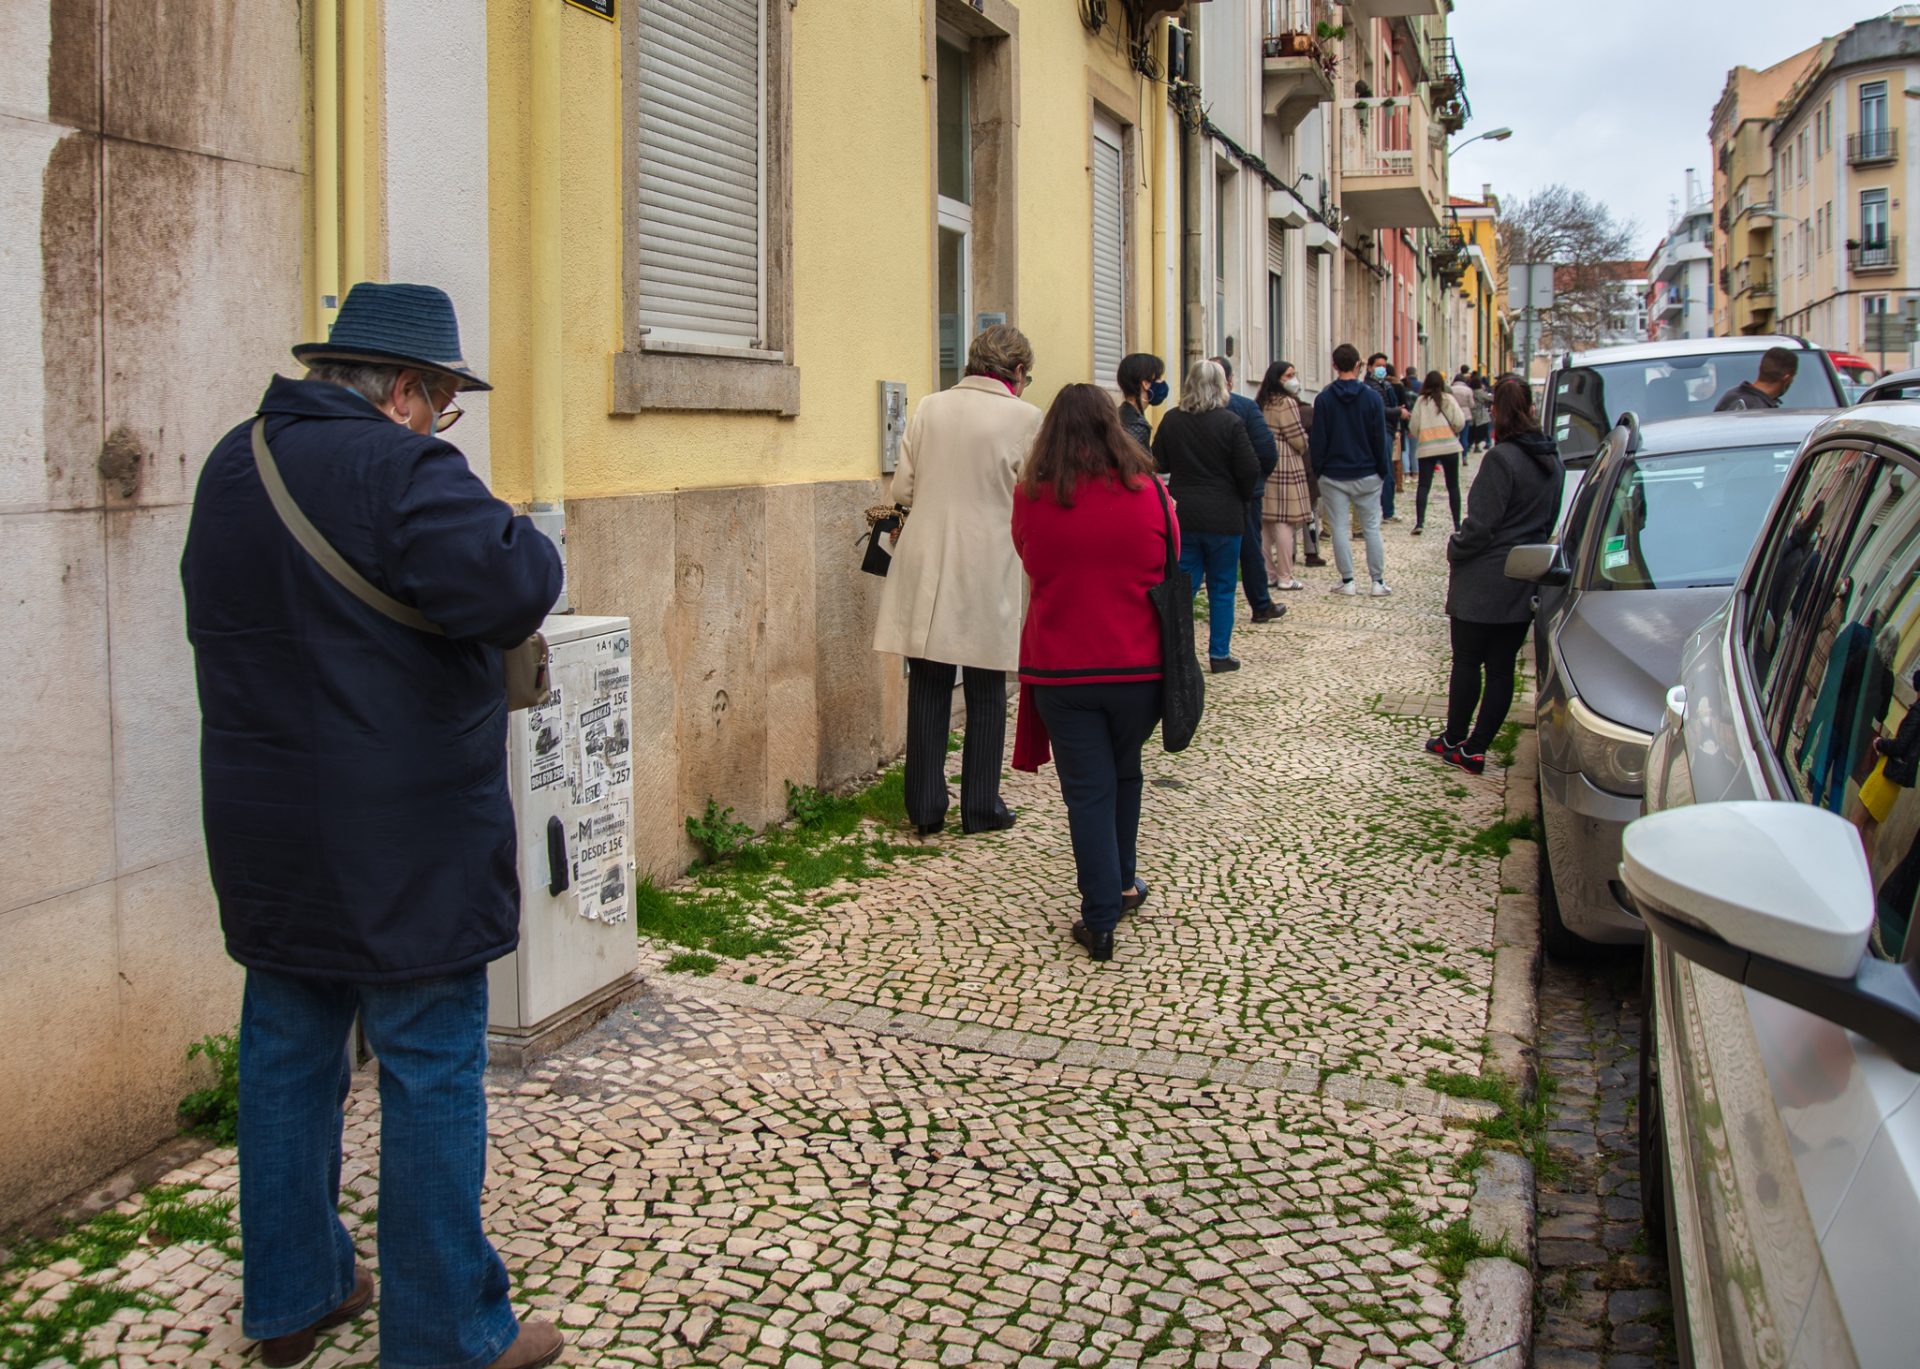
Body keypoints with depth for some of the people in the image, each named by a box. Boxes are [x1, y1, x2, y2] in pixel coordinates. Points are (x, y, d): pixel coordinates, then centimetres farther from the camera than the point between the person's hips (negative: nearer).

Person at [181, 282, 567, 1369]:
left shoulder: (233, 465, 10)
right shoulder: (398, 469, -17)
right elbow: (514, 589, -29)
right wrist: (516, 537, -9)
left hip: (264, 830, 8)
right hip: (400, 841, -8)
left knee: (287, 1054, 17)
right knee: (433, 1075, 2)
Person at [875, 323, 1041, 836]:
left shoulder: (928, 408, 3)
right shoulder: (1023, 417, -7)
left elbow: (902, 490, 4)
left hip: (925, 568, 3)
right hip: (986, 571, -3)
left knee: (928, 691, 9)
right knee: (985, 695, 9)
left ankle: (926, 808, 14)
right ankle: (981, 808, 15)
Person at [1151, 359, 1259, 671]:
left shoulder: (1171, 421, 0)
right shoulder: (1230, 422, -11)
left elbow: (1158, 464, 5)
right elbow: (1250, 470, -10)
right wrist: (1242, 497, 9)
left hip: (1182, 515, 3)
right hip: (1223, 516, -3)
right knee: (1221, 588, 8)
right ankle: (1219, 654, 12)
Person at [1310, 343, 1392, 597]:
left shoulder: (1323, 398, -6)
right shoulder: (1371, 396, -6)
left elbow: (1317, 440, -4)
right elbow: (1380, 438, -3)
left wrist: (1317, 469, 6)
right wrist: (1384, 472, 5)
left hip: (1334, 476, 0)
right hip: (1366, 474, 0)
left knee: (1340, 528, 5)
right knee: (1371, 528, 7)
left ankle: (1347, 581, 7)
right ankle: (1378, 581, 9)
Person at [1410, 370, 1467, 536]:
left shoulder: (1421, 401, 5)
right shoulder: (1447, 399, 1)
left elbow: (1414, 427, 3)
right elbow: (1460, 422, -5)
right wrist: (1453, 431, 15)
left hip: (1426, 448, 1)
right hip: (1449, 446, -1)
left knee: (1423, 485, -1)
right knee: (1453, 486, 8)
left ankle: (1419, 522, -15)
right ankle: (1457, 523, 11)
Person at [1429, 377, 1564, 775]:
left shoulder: (1502, 459, -19)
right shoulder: (1551, 460, 5)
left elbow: (1481, 525, -19)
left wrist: (1455, 549, -2)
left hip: (1483, 585, -7)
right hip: (1524, 587, 7)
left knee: (1466, 663, 6)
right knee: (1502, 668, 8)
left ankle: (1455, 741, 15)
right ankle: (1475, 748, 12)